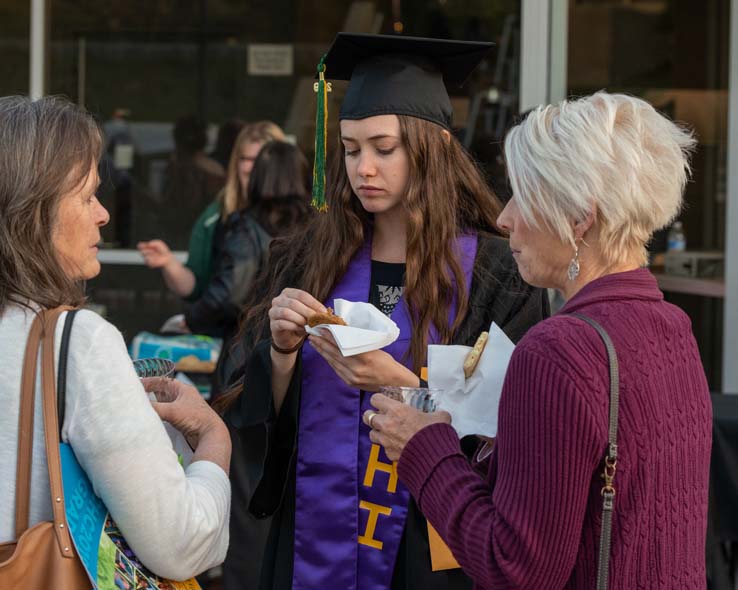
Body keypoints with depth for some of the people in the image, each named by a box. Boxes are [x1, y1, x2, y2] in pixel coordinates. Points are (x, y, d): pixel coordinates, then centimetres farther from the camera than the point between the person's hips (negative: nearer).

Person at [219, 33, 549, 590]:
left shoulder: (495, 275, -10)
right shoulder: (310, 261, 1)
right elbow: (260, 415, 3)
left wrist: (397, 382, -25)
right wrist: (283, 350, -16)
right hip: (309, 542, 3)